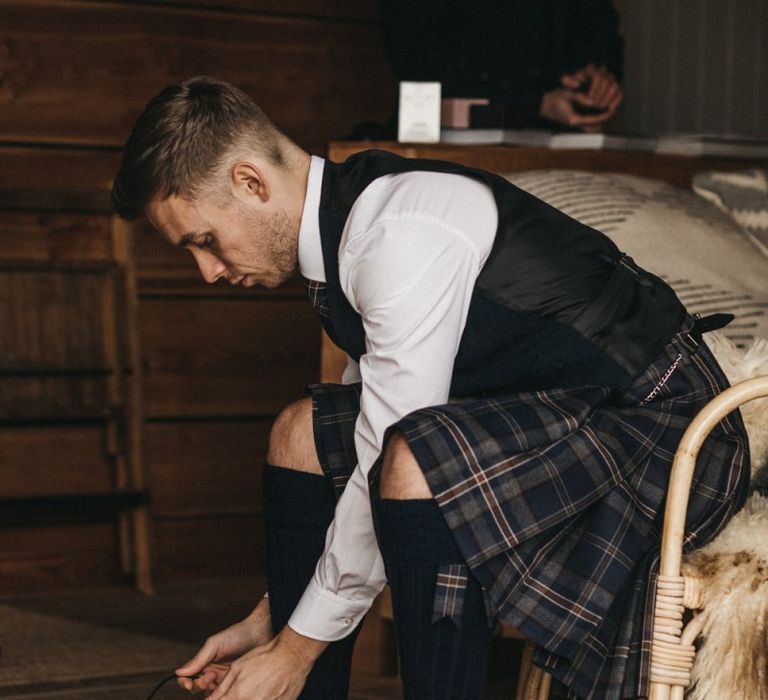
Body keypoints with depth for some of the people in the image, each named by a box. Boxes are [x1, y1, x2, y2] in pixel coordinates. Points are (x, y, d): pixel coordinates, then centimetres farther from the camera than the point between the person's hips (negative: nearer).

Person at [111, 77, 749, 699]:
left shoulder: (403, 235, -23)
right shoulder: (344, 230, 6)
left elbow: (390, 463, -23)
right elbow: (373, 439, 13)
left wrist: (297, 647, -13)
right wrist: (268, 622, 13)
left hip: (667, 430, -10)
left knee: (415, 462, -34)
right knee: (304, 433, 9)